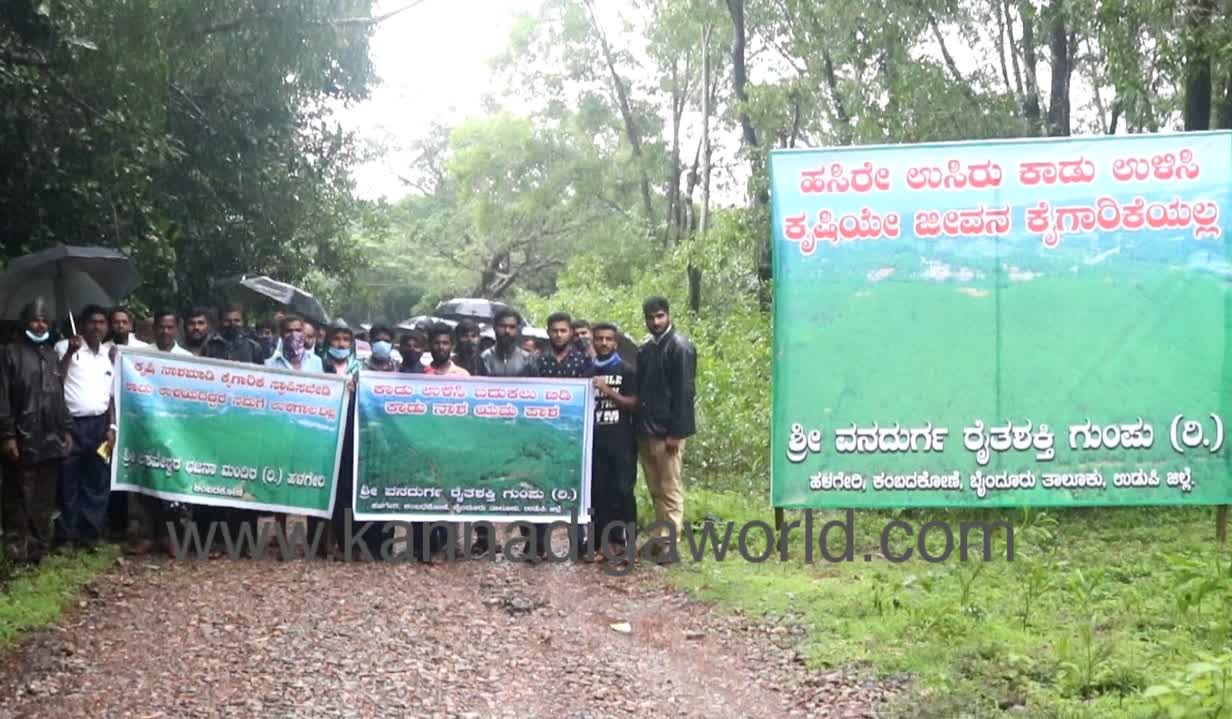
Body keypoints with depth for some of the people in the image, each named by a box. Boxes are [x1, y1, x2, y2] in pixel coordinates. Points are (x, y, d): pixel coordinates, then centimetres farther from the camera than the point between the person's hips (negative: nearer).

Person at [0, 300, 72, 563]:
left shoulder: (52, 355, 19)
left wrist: (66, 429, 15)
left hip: (51, 441, 6)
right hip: (22, 441, -6)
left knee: (44, 501, 9)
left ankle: (39, 549, 15)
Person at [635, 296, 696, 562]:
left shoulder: (680, 347, -9)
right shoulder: (645, 350, 15)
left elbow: (684, 392, -14)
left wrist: (676, 432, -18)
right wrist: (638, 427, 12)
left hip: (667, 431, -8)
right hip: (646, 431, 8)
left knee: (671, 490, -3)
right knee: (656, 490, 12)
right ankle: (660, 539, 18)